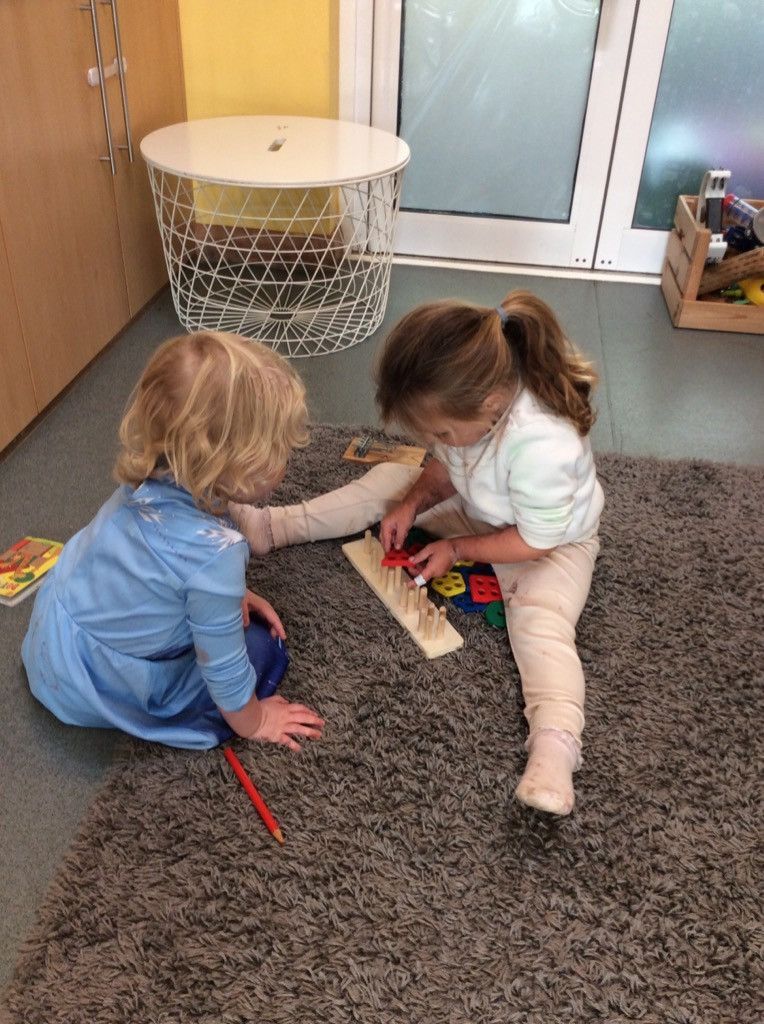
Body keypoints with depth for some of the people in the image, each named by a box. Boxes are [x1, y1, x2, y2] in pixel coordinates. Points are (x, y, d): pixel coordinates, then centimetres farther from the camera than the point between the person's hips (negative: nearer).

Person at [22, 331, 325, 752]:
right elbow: (223, 668, -23)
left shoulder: (150, 478, -16)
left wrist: (230, 596, 7)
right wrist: (252, 723, -5)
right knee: (263, 650, -1)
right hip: (93, 683, -7)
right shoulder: (214, 553, -38)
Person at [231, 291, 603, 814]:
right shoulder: (477, 394, -22)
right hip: (477, 510, 7)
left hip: (552, 541, -6)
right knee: (387, 481, 1)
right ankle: (272, 527, 5)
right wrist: (412, 503, -17)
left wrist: (456, 549, -21)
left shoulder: (543, 445, -43)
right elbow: (447, 468, -2)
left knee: (540, 622, -32)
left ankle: (554, 746, -44)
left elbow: (536, 541, -29)